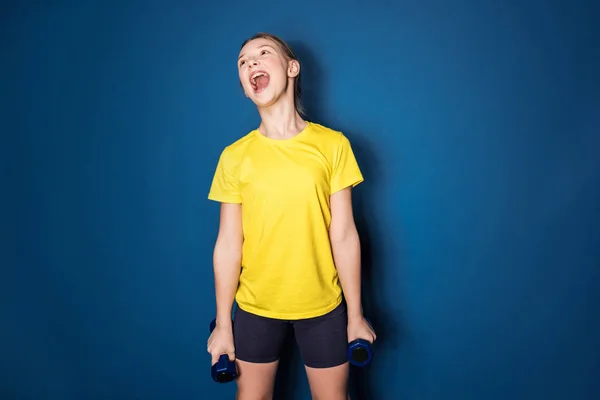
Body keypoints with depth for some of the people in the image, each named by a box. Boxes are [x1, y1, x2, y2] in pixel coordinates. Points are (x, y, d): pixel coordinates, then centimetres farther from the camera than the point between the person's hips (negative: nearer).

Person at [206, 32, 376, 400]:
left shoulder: (333, 145, -8)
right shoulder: (234, 156, -5)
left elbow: (344, 237, -7)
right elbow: (228, 245, -4)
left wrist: (356, 315, -2)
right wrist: (223, 323, 0)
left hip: (322, 304, -1)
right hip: (255, 306, 1)